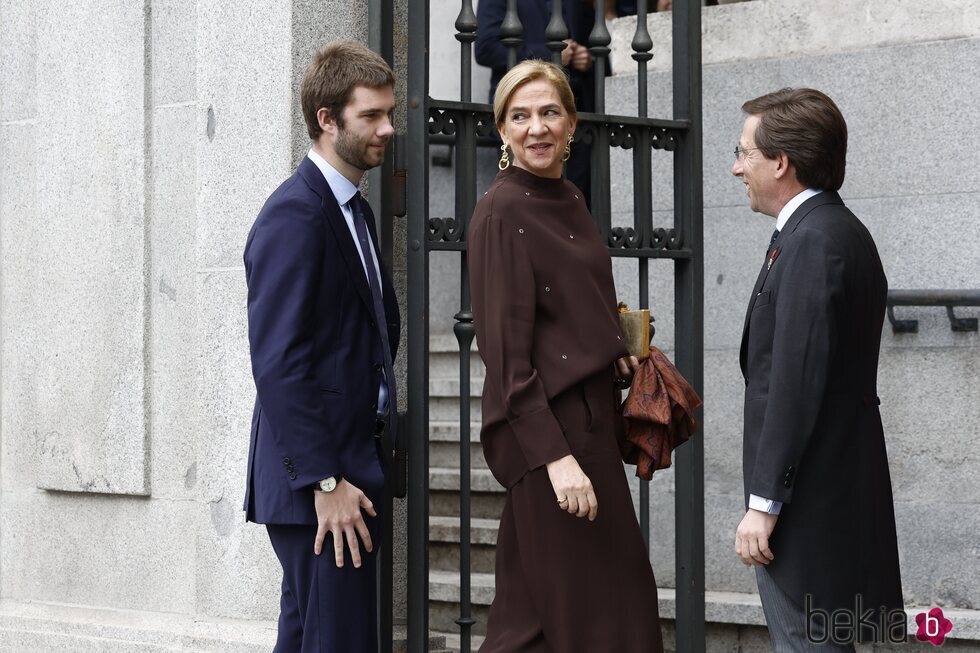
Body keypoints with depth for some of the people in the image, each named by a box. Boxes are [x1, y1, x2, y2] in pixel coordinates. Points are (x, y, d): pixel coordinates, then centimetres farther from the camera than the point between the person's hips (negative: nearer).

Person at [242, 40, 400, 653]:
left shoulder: (356, 210, 17)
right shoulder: (294, 215, -14)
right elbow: (278, 361, -20)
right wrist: (325, 481, -21)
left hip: (347, 469, 10)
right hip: (318, 483, -10)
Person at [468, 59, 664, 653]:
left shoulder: (570, 202, 13)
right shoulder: (502, 212, -12)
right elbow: (506, 347, -16)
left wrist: (618, 353, 6)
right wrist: (554, 453, -22)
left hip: (591, 418, 8)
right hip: (544, 427, -8)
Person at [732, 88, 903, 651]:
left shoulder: (813, 242, -16)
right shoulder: (840, 233, 16)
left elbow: (797, 381, -22)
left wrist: (764, 503, -20)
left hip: (809, 500, -10)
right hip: (838, 498, 10)